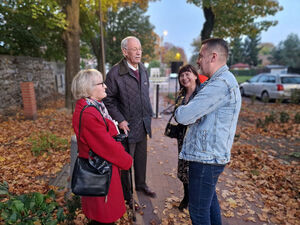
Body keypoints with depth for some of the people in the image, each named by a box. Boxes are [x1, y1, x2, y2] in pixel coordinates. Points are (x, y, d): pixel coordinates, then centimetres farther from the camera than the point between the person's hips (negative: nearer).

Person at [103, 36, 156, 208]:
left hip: (143, 124, 7)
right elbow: (109, 100, -12)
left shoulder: (143, 69, 6)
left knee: (142, 157, 21)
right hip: (127, 126, -6)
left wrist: (149, 114, 11)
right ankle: (126, 194, 30)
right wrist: (120, 120, -17)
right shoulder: (115, 73, -16)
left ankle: (141, 184, 44)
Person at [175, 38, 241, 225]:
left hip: (206, 158, -10)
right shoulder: (226, 80, 14)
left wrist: (180, 110, -3)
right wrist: (189, 113, -6)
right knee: (209, 197, 28)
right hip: (212, 154, 11)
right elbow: (199, 111, 15)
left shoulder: (220, 84, -23)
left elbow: (184, 116, -25)